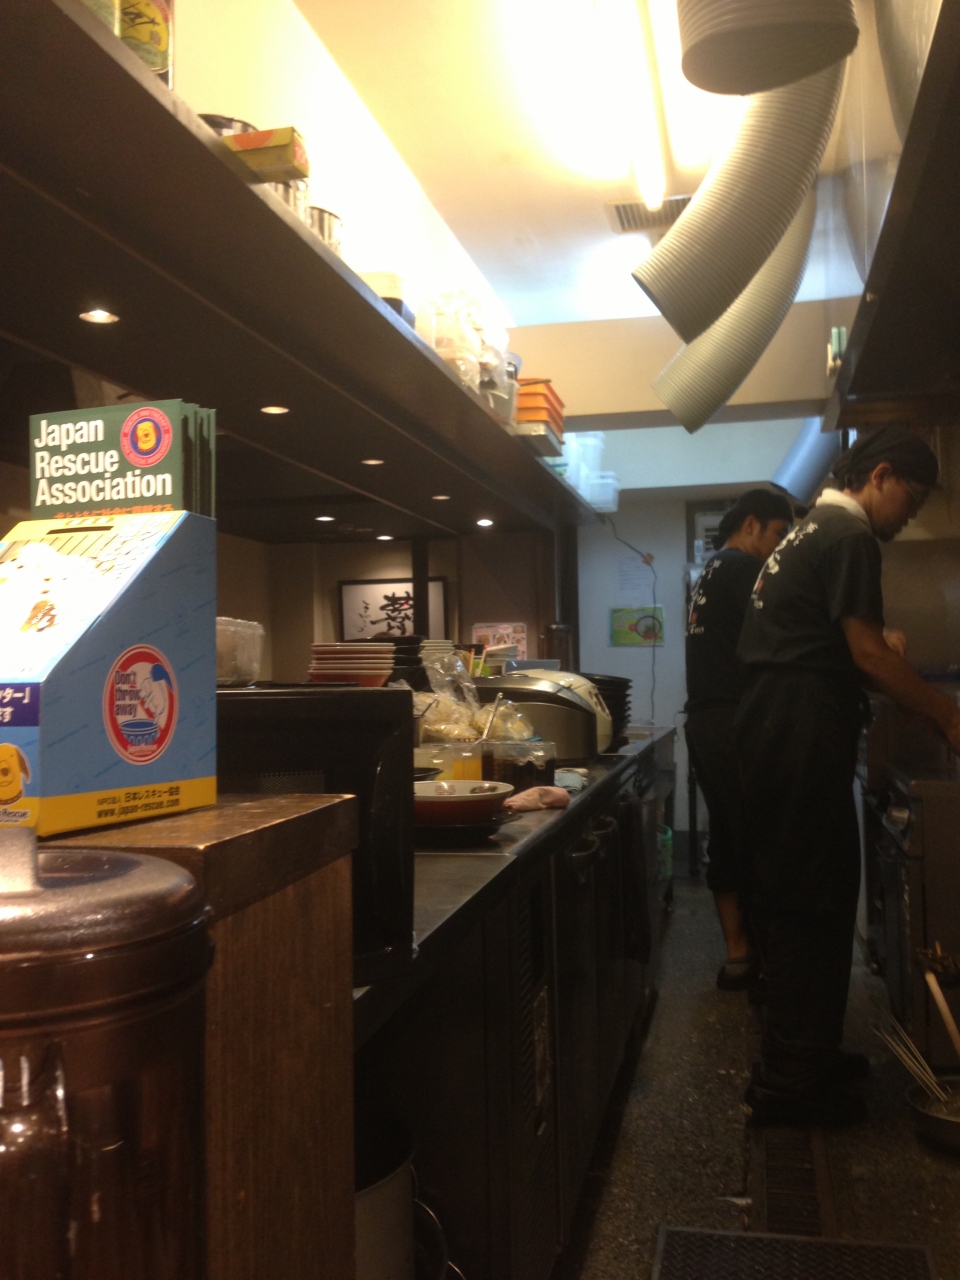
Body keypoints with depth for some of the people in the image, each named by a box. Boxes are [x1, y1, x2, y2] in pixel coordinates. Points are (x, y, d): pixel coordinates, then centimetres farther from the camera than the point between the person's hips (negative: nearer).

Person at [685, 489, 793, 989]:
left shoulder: (710, 573, 22)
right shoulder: (743, 567, -7)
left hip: (704, 720, 10)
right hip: (732, 722, -10)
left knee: (728, 836, 10)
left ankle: (737, 955, 16)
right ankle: (759, 954, 1)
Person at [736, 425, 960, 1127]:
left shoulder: (814, 530, 22)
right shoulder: (849, 535, -9)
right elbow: (868, 653, -13)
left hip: (779, 728, 10)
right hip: (802, 737, -10)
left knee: (805, 900, 15)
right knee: (810, 904, -5)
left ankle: (809, 1056, 26)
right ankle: (790, 1083, 3)